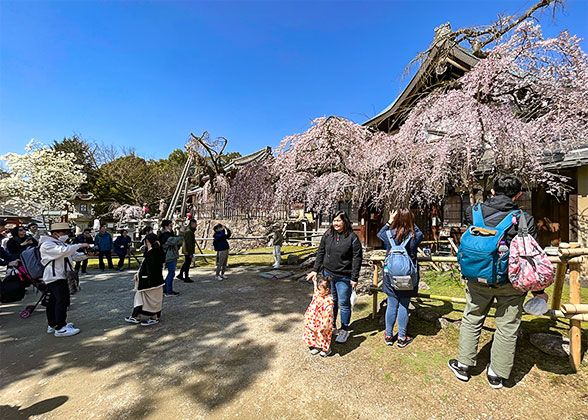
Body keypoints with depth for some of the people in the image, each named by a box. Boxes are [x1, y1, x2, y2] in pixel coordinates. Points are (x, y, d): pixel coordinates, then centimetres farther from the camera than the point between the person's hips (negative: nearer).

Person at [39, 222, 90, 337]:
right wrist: (79, 245, -24)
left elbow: (74, 255, 14)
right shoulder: (47, 245, -14)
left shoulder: (60, 243, 17)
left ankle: (52, 325, 26)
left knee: (54, 301, 16)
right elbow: (64, 251, -31)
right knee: (63, 301, -11)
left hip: (60, 276, 10)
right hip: (55, 277, -10)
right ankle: (60, 328, -7)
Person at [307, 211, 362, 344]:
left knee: (344, 303, 6)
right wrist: (315, 270, 3)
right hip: (328, 274, 4)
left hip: (344, 277, -4)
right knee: (331, 301, 17)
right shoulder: (327, 235, 2)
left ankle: (344, 329, 25)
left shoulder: (352, 237, -10)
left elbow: (357, 258, -10)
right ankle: (331, 326, 36)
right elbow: (320, 253, 8)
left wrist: (354, 278, -11)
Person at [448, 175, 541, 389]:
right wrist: (538, 290, 6)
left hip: (478, 279, 1)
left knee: (471, 321, 17)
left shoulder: (474, 212, -5)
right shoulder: (525, 220, -9)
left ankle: (463, 365, 29)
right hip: (511, 283, -1)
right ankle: (496, 374, 28)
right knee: (507, 328, 15)